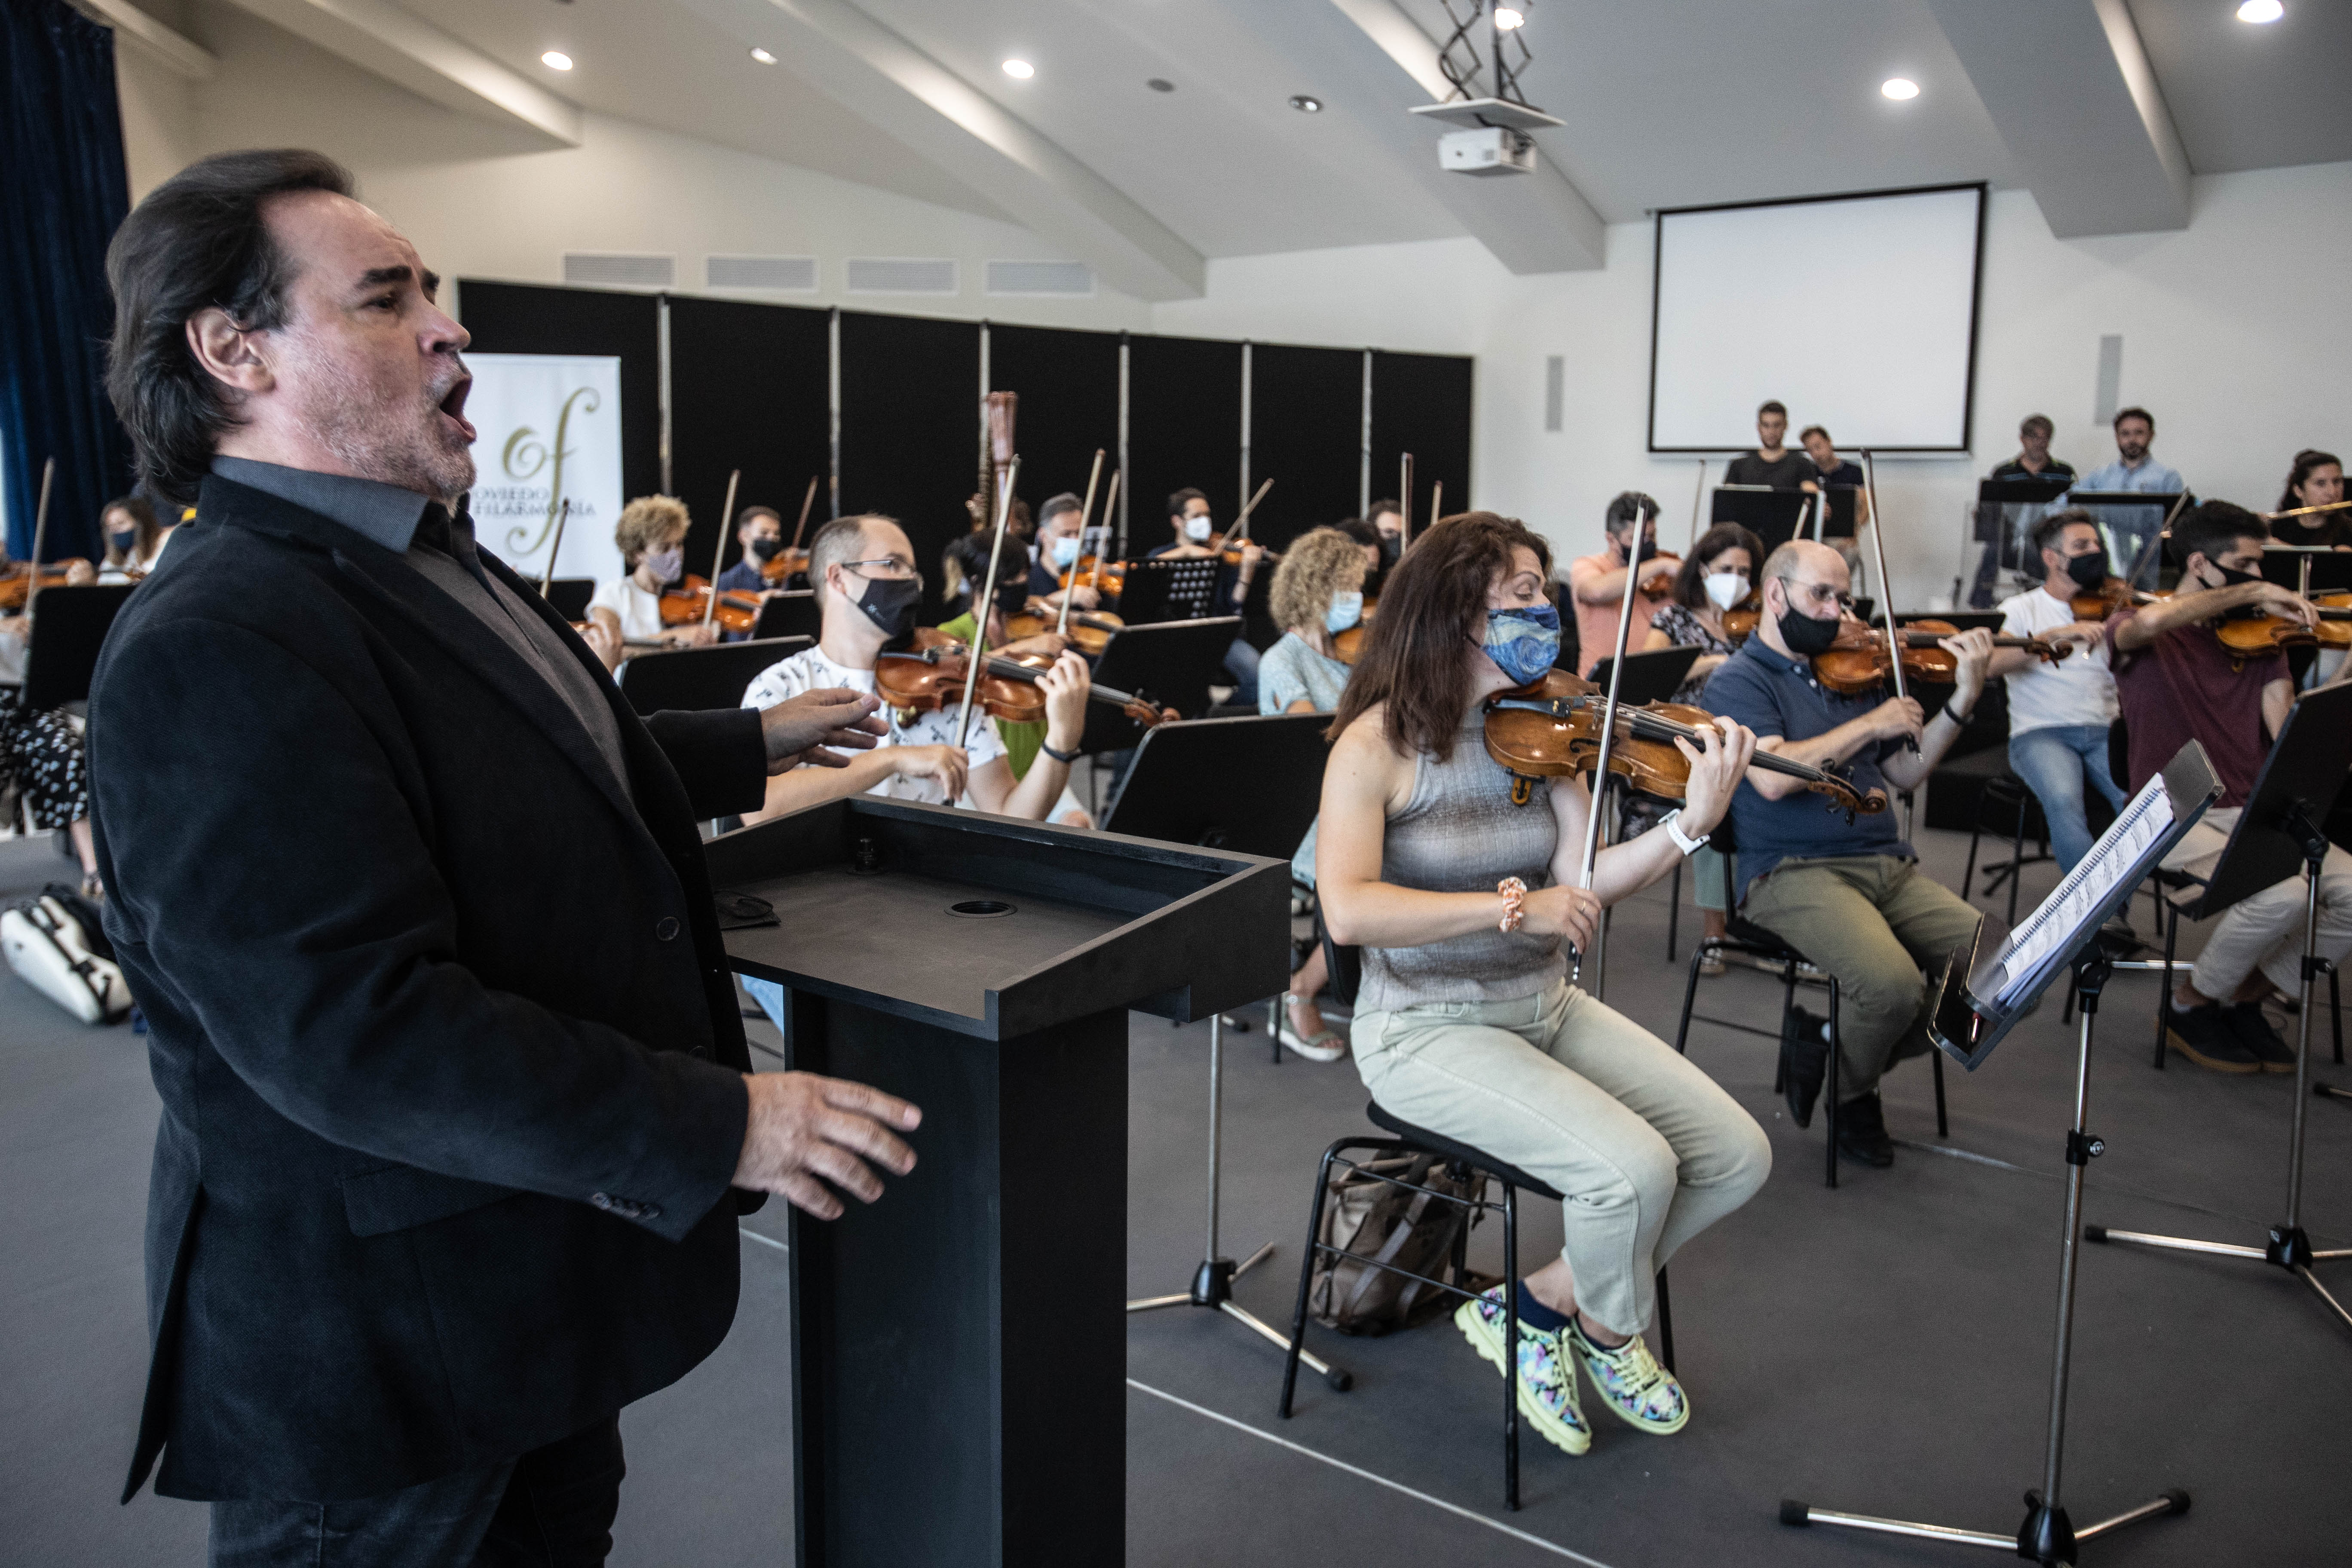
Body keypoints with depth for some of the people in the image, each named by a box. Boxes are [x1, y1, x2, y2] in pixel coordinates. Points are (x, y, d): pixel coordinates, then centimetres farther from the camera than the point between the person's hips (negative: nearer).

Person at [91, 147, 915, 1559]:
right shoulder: (215, 650, -27)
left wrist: (753, 745, 29)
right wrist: (715, 1126, -31)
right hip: (382, 1352, -9)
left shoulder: (431, 562, 8)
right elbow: (350, 1023, -33)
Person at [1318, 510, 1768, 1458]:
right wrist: (1512, 904, -29)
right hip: (1429, 1032, -6)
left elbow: (1582, 881, -8)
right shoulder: (1377, 744, -13)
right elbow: (1348, 910, -26)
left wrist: (1693, 823, -22)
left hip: (1546, 1008, 7)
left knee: (1738, 1155, -4)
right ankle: (1612, 1335, 12)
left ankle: (1538, 1305, 13)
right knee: (1633, 1167, -24)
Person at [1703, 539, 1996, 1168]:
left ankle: (1830, 1042, 6)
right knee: (1892, 985, -31)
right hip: (1794, 873, -7)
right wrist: (1871, 725, -11)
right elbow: (1773, 777, -19)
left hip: (1889, 866, 7)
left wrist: (1964, 700, 7)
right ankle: (1849, 1091, 5)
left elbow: (1905, 773, 19)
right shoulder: (1739, 681, -1)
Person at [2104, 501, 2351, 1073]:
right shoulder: (2136, 631, -1)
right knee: (2281, 896, -30)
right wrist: (2251, 593, -21)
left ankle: (2245, 1001, 6)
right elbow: (2149, 622, -30)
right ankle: (2190, 1007, -2)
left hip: (2251, 813, 6)